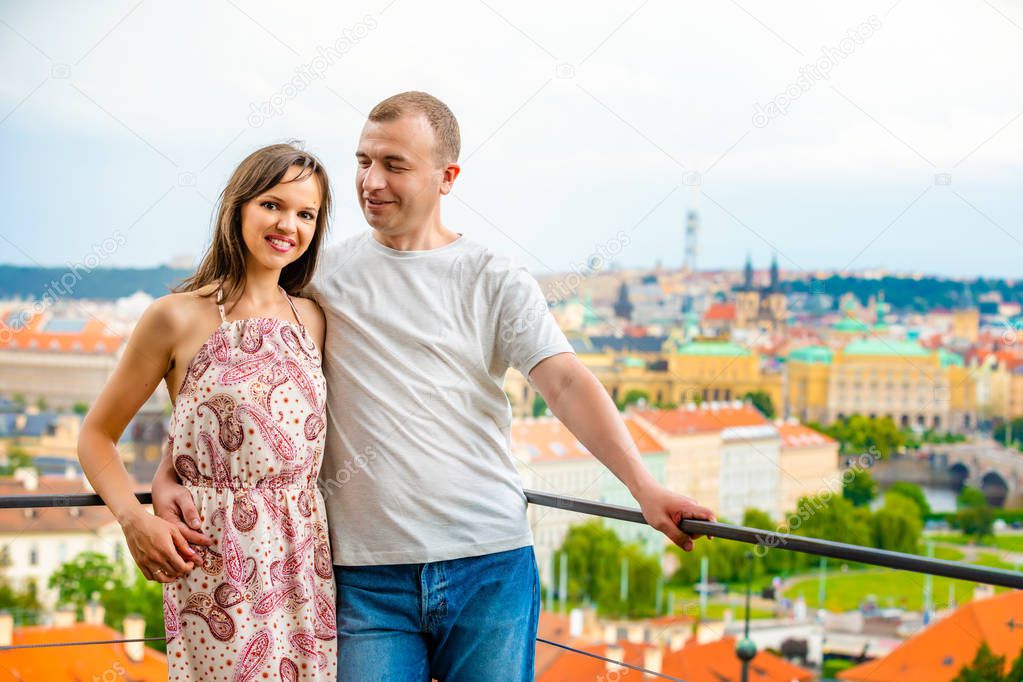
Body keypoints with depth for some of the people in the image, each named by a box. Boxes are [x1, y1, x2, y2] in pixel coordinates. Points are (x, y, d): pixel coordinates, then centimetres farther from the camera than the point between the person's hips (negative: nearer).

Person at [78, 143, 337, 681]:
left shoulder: (312, 320, 9)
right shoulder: (178, 318, -3)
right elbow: (97, 435, 3)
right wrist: (134, 520, -12)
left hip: (303, 560, 4)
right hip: (214, 566, -4)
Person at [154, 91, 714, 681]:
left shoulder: (495, 281, 3)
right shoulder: (319, 276, 7)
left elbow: (566, 383, -8)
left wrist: (642, 485, -21)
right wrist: (170, 471, -5)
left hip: (490, 564, 0)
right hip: (365, 572, 1)